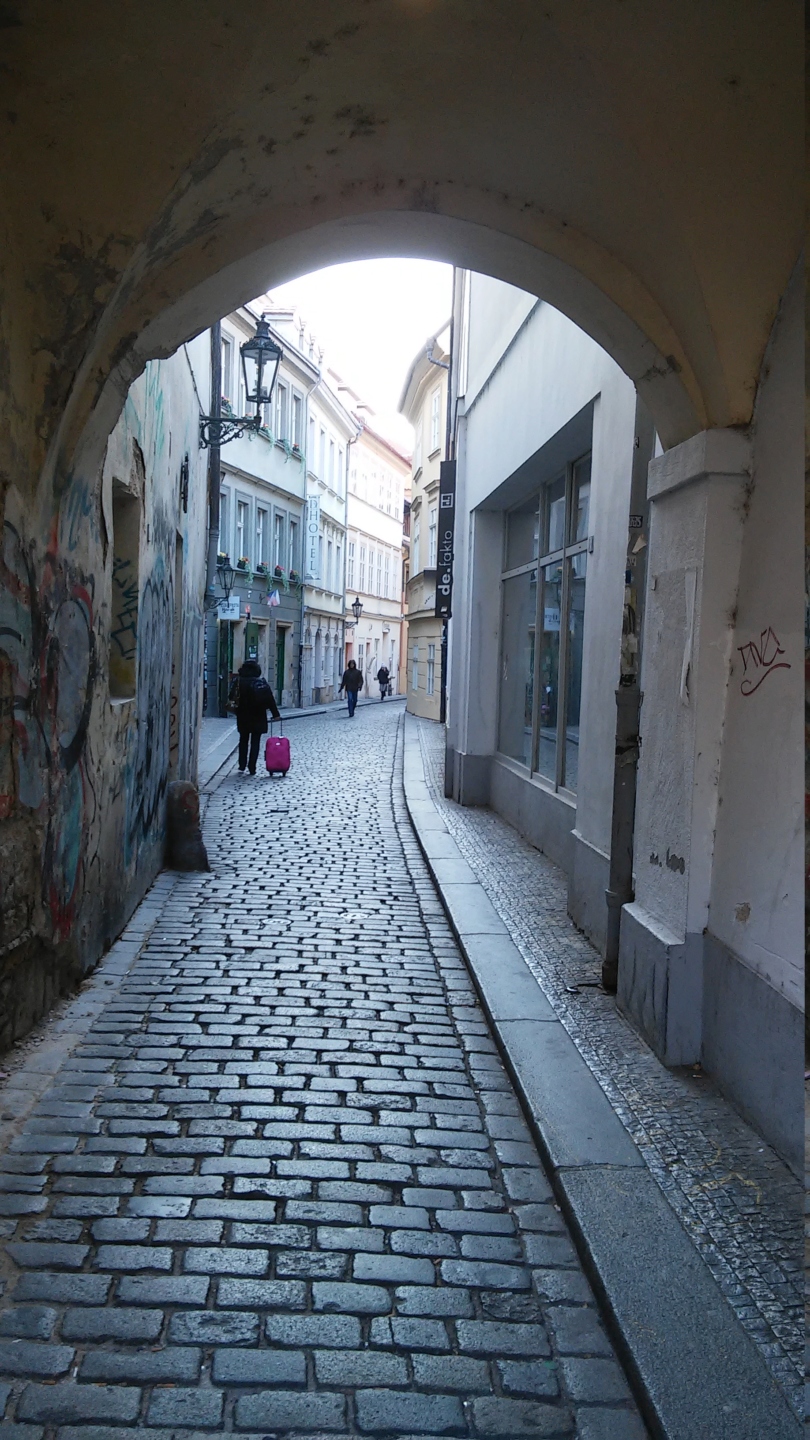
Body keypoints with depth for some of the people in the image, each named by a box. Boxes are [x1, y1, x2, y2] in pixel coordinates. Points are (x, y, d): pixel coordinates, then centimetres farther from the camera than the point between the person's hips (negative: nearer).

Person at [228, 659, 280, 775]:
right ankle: (252, 768, 2)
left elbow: (231, 697, -5)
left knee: (243, 741, 15)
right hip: (258, 717, -2)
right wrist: (275, 714, -4)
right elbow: (270, 699, -8)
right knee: (255, 742, 5)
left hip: (243, 717, 2)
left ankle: (242, 767, 11)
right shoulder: (261, 681, -7)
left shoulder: (239, 681, -3)